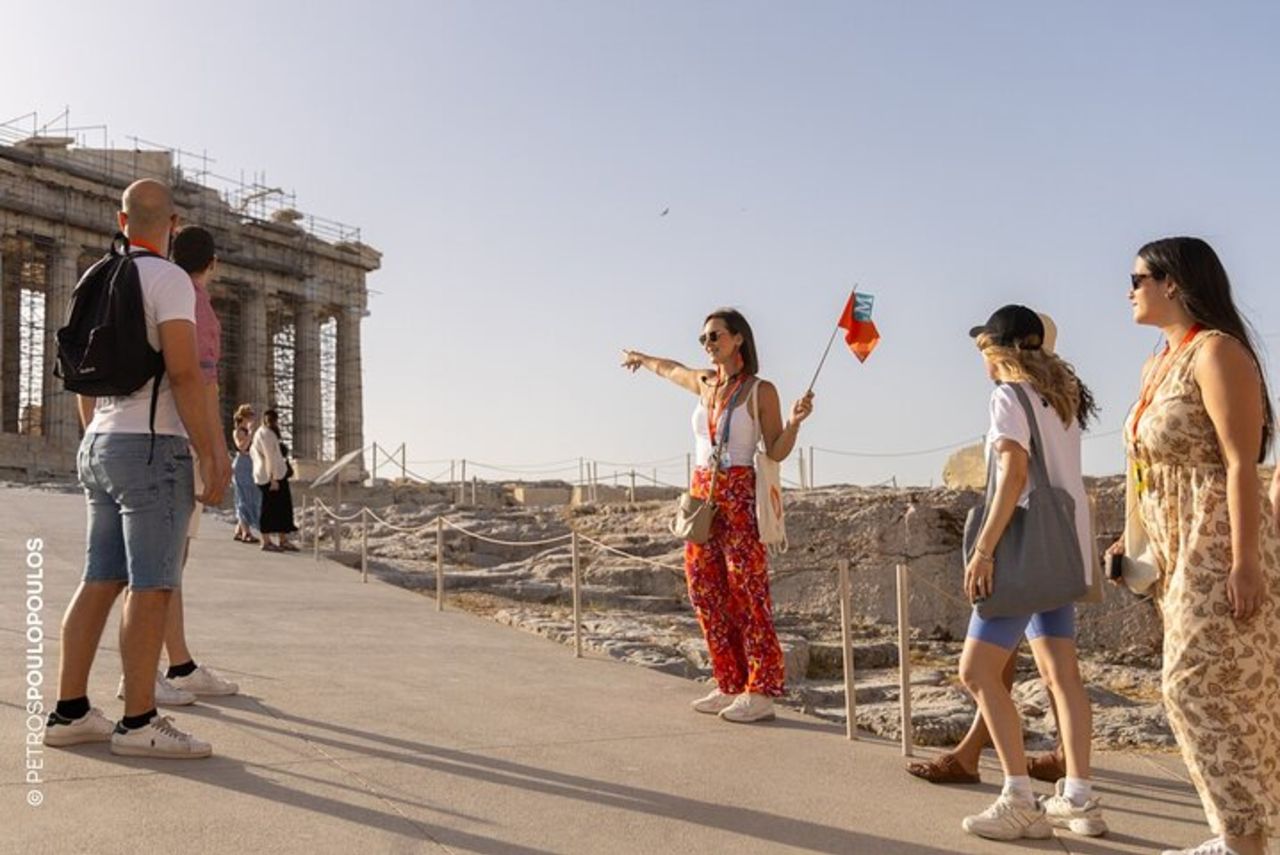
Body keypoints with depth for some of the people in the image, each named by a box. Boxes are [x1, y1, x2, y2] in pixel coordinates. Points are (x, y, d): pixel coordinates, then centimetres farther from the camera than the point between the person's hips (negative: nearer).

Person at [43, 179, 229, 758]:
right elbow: (183, 372, -17)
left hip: (100, 448, 8)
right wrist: (210, 455, -15)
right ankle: (139, 722, -5)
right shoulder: (168, 279, -8)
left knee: (100, 581, 10)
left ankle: (69, 712, 12)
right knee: (152, 587, -7)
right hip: (152, 446, -8)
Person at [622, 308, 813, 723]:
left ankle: (761, 692, -3)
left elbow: (776, 453, -2)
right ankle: (730, 686, 14)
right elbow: (670, 369, 35)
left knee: (748, 593, -7)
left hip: (739, 495, -6)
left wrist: (795, 421, -18)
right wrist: (641, 358, 52)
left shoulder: (761, 390, -2)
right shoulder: (704, 382, 13)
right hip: (702, 494, 6)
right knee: (706, 591, 6)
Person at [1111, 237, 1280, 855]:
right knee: (1205, 692, 11)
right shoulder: (1157, 365, 15)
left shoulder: (1216, 352, -11)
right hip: (1177, 552, 9)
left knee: (1204, 689, -6)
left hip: (1218, 548, -9)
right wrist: (1131, 539, 15)